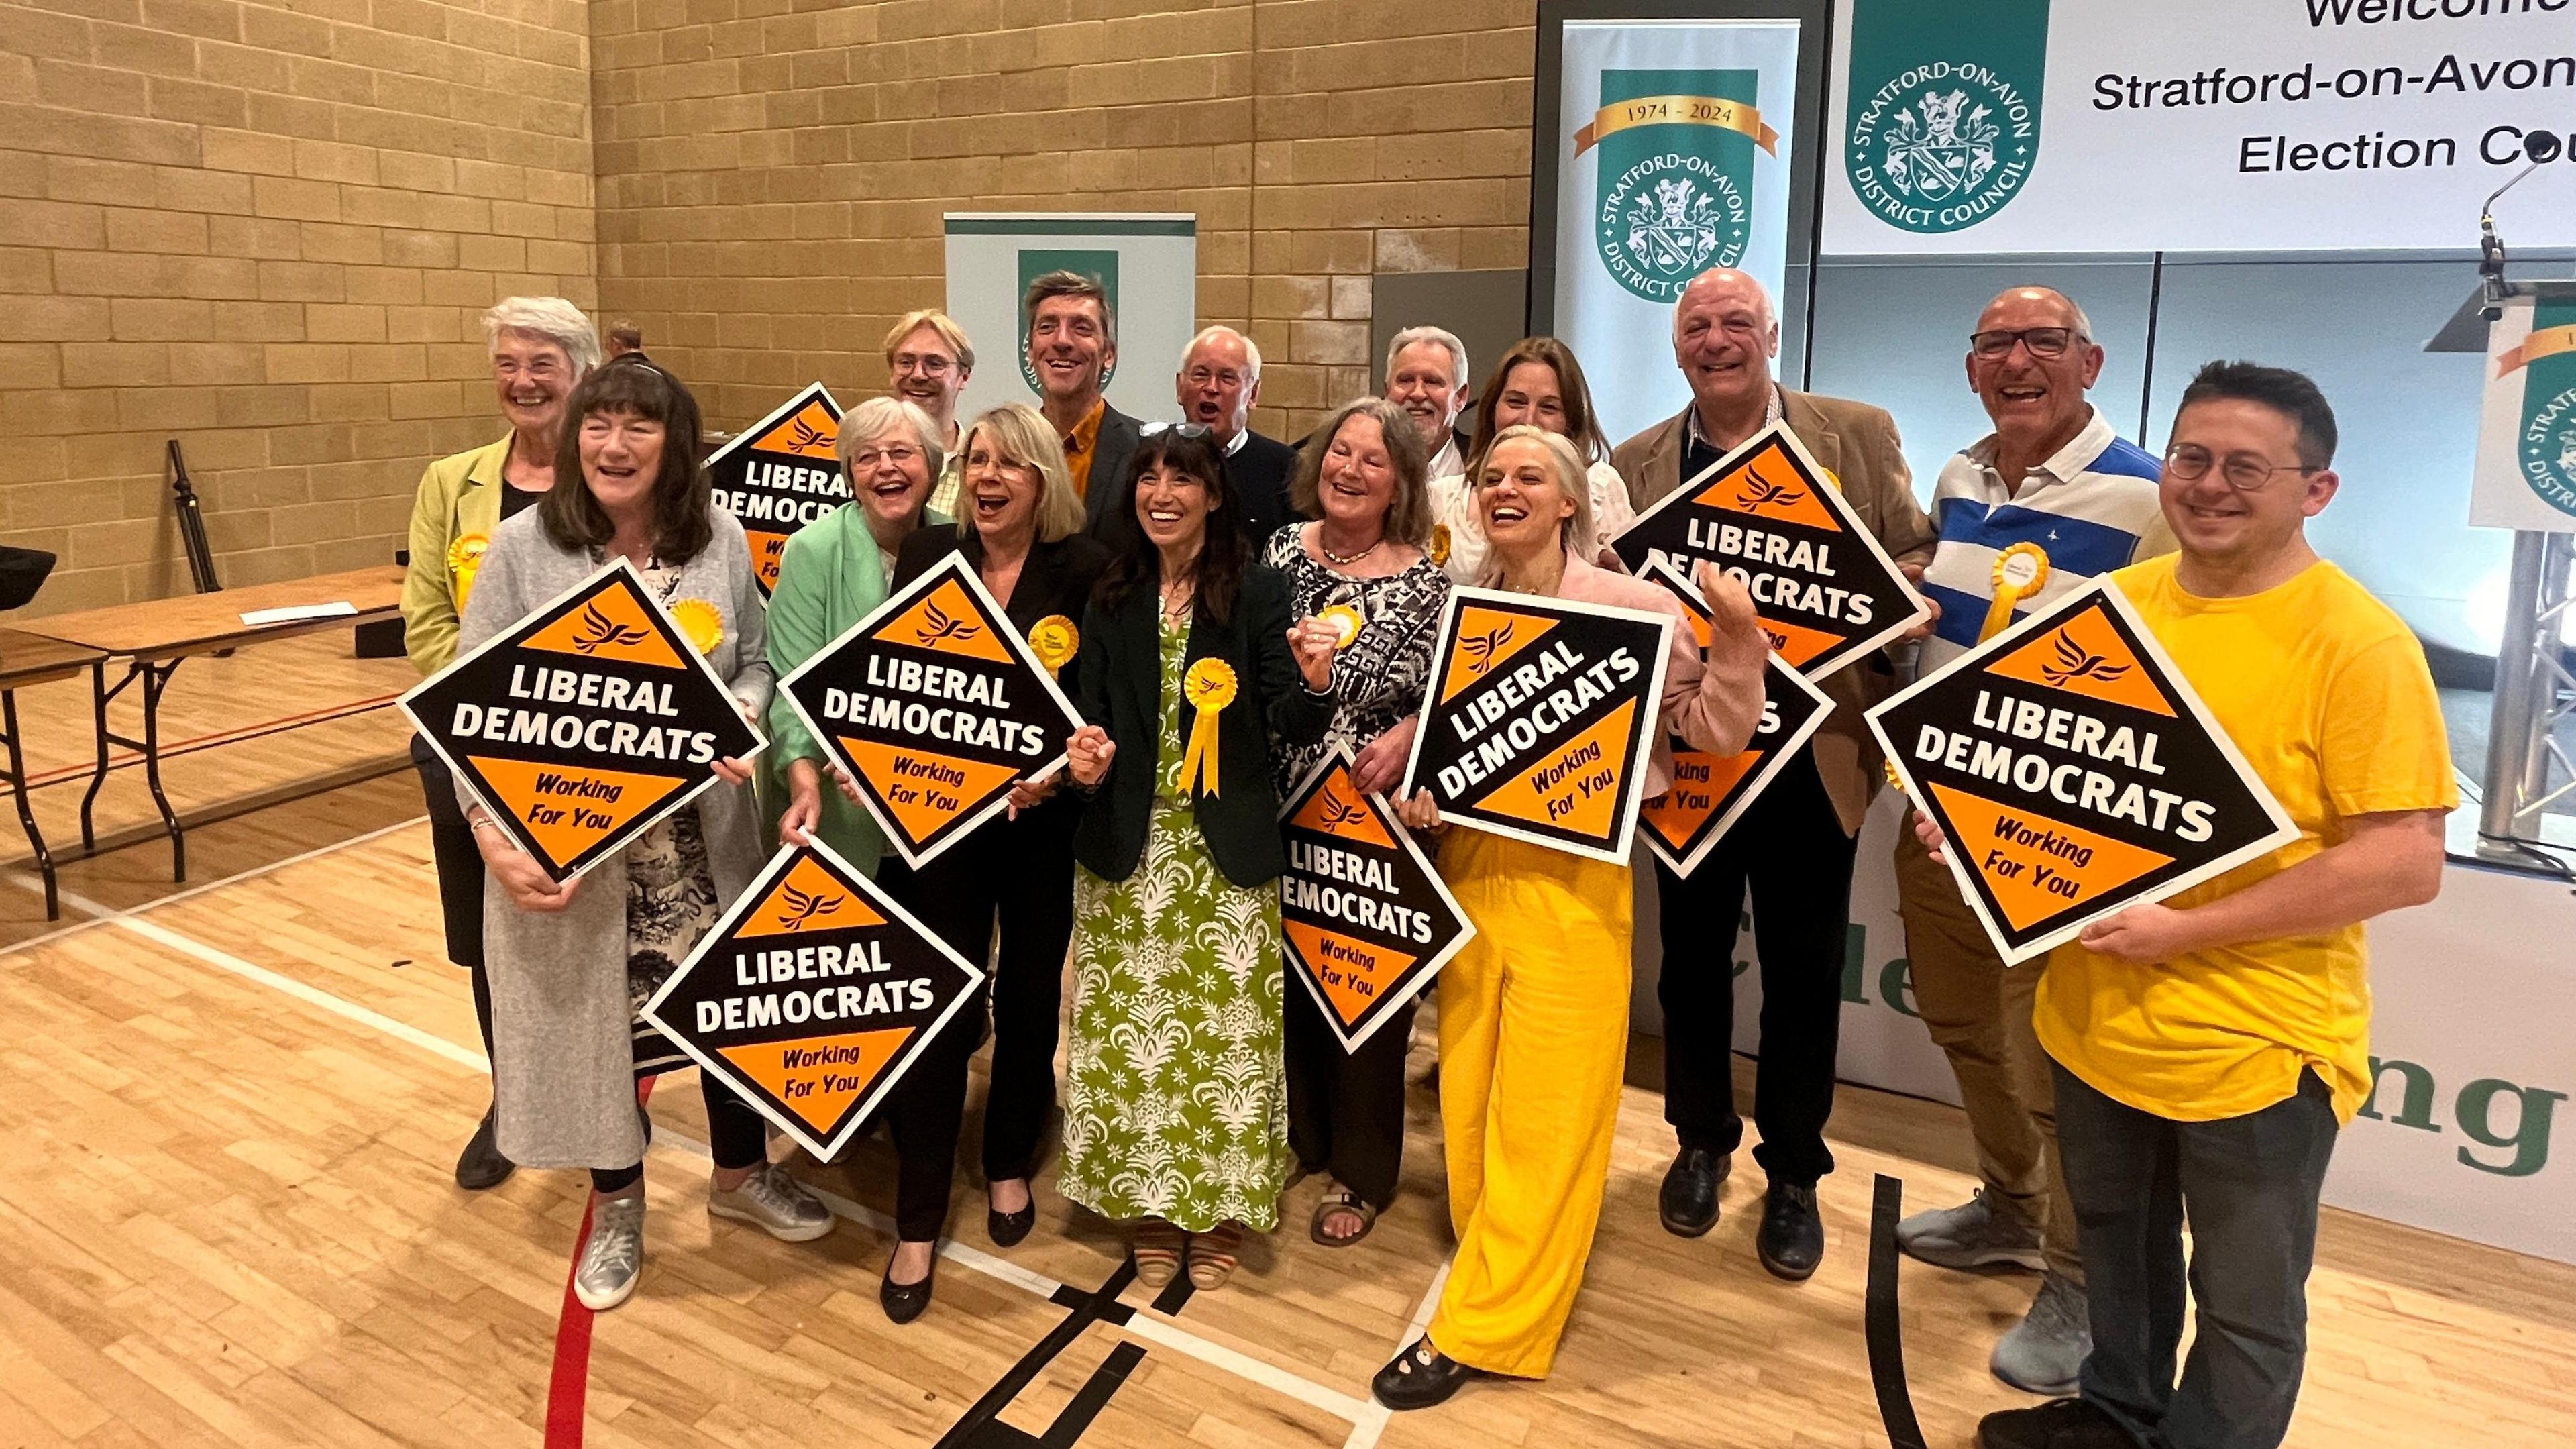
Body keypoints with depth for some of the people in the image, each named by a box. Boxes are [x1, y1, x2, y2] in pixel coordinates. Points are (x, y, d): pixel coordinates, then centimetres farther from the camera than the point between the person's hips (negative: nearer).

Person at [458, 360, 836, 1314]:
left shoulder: (720, 540, -2)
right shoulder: (525, 544, -9)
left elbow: (755, 661, 7)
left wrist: (742, 715, -16)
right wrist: (490, 827, -20)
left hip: (702, 833, 2)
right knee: (592, 1014, 12)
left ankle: (740, 1173, 40)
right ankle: (617, 1204, 37)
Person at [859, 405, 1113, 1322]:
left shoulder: (1084, 568, -5)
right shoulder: (928, 553, 1)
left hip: (1042, 816, 0)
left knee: (1030, 997, 14)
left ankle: (1009, 1167, 37)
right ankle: (918, 1222, 12)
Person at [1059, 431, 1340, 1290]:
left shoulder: (1256, 591, -3)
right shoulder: (1112, 596, 7)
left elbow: (1290, 726, -8)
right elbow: (1093, 709, 11)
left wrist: (1314, 683, -28)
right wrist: (1089, 754, -10)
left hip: (1227, 849, -3)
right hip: (1128, 845, 3)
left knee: (1226, 1026, 3)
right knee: (1133, 1027, 8)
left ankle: (1221, 1210, 21)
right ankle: (1149, 1202, 26)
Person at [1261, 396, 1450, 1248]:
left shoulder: (1424, 580, -9)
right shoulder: (1280, 550, 2)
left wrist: (1404, 739, -24)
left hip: (1374, 813, -3)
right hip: (1279, 808, 4)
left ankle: (1362, 1172, 27)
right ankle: (1300, 1135, 37)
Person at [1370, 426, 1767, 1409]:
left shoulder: (1634, 608, -6)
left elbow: (1714, 731, -3)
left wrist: (1737, 642, -19)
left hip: (1572, 877, -4)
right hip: (1468, 866, 5)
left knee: (1546, 1108, 0)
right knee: (1468, 1092, 13)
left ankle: (1479, 1329, 11)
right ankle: (1499, 1272, 34)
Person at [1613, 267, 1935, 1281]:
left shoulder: (1860, 435, 1)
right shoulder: (1637, 463, 5)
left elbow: (1917, 562, 1)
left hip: (1813, 751, -1)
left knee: (1804, 974, 8)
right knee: (1692, 959, 14)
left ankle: (1794, 1177, 26)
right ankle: (1701, 1143, 35)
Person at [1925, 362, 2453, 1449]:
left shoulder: (2358, 642, -16)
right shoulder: (2114, 601, 2)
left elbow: (2407, 862, -20)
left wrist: (2189, 928, -23)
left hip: (2255, 1043, -6)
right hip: (2097, 1017, 6)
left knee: (2244, 1302, 13)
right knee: (2117, 1249, 26)